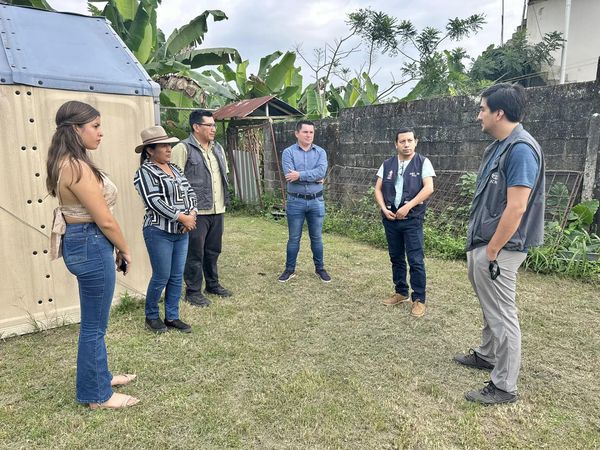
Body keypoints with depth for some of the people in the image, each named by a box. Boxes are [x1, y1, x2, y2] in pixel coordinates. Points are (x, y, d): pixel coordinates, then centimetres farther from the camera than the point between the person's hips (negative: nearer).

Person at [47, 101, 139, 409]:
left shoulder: (66, 163, 10)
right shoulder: (77, 167, -22)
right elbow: (105, 220, -20)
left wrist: (115, 247, 14)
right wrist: (125, 249, -5)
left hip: (83, 243, 10)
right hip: (92, 245, -10)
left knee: (94, 320, 23)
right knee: (94, 325, 4)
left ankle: (99, 375, 41)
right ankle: (96, 394, 21)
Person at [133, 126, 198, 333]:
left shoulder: (174, 168, 13)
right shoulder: (145, 172, -9)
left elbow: (189, 192, 12)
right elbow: (154, 202, -19)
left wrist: (192, 213, -6)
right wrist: (182, 217, -18)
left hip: (181, 232, 7)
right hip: (159, 233, -7)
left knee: (177, 277, 10)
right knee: (161, 277, 1)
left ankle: (172, 317, 23)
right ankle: (151, 316, 23)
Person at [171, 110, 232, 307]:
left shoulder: (217, 148, 14)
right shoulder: (183, 148, -11)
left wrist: (224, 199, 18)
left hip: (217, 210, 7)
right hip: (197, 211, -7)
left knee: (213, 250, 17)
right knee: (195, 253, 2)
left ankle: (213, 284, 32)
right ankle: (193, 291, 16)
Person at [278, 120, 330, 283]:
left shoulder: (320, 152, 2)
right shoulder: (288, 152, -4)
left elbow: (321, 171, -15)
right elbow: (290, 175, -18)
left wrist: (300, 175, -20)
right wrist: (313, 177, -13)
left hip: (316, 201, 2)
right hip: (295, 201, -1)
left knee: (317, 237, 12)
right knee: (293, 238, 9)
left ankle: (320, 268, 27)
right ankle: (290, 269, 23)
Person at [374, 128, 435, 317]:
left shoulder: (423, 162, -2)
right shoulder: (387, 164, 9)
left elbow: (429, 188, -12)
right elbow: (378, 189, 9)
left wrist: (407, 206, -18)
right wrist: (384, 209, -6)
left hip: (412, 219, -4)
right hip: (390, 218, 4)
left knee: (415, 260, -3)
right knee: (396, 258, 13)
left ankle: (419, 299, 7)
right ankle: (401, 292, 28)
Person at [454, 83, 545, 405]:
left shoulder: (521, 149, -19)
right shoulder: (498, 146, 11)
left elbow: (516, 208, -23)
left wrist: (492, 253, -19)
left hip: (497, 249, -10)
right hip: (482, 242, 10)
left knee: (502, 315, 1)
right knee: (490, 307, 23)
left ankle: (504, 386, 14)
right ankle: (487, 355, 41)